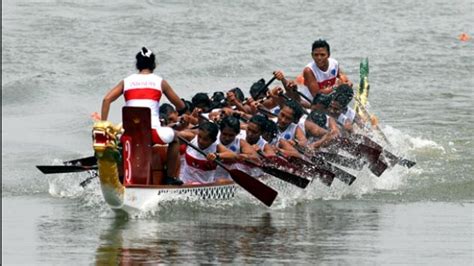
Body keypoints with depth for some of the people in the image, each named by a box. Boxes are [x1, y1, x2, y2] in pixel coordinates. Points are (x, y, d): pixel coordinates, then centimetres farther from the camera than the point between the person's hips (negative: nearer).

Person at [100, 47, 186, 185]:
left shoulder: (126, 81, 15)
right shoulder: (160, 82, 11)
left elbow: (107, 99, 1)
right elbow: (180, 106, 17)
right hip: (152, 132, -2)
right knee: (174, 138, 29)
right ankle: (170, 177, 25)